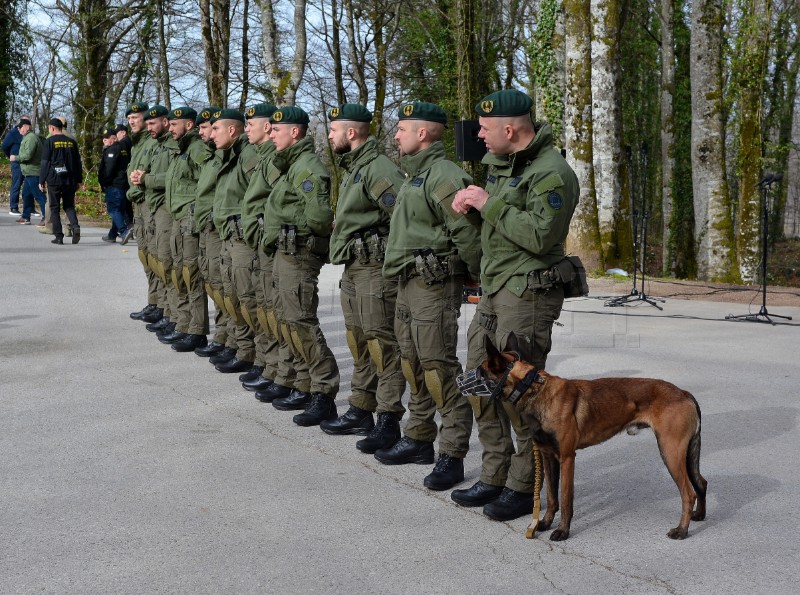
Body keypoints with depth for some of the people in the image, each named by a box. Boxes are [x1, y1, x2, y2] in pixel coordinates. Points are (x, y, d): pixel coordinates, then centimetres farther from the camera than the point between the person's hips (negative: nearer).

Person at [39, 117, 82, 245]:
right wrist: (79, 180, 16)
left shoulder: (49, 141, -3)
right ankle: (75, 226, -14)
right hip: (70, 180, 4)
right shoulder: (72, 142, 9)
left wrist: (41, 181, 0)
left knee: (55, 208, 4)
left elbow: (45, 163, -5)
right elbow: (78, 162, 11)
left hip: (54, 180, -3)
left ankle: (58, 236, 1)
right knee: (69, 206, 13)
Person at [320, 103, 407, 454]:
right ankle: (360, 412, 25)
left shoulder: (378, 168, -16)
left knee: (382, 345, -8)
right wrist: (342, 249, 16)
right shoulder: (351, 168, 18)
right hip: (353, 267, 11)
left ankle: (388, 422, -4)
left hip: (376, 268, -11)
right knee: (358, 342, 16)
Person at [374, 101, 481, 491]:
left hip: (435, 285, -11)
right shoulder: (415, 175, 17)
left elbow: (467, 233, -21)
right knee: (412, 363, 16)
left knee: (438, 365, -9)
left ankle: (452, 455, -3)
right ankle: (419, 439, 27)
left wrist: (480, 277, -11)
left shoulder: (444, 176, -17)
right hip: (409, 282, 11)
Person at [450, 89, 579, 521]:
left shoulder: (551, 173, -16)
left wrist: (489, 205, -19)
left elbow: (539, 235, -26)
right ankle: (495, 477, 21)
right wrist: (472, 207, 3)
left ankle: (525, 487, 5)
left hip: (528, 292, -10)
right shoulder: (502, 163, 15)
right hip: (494, 288, 10)